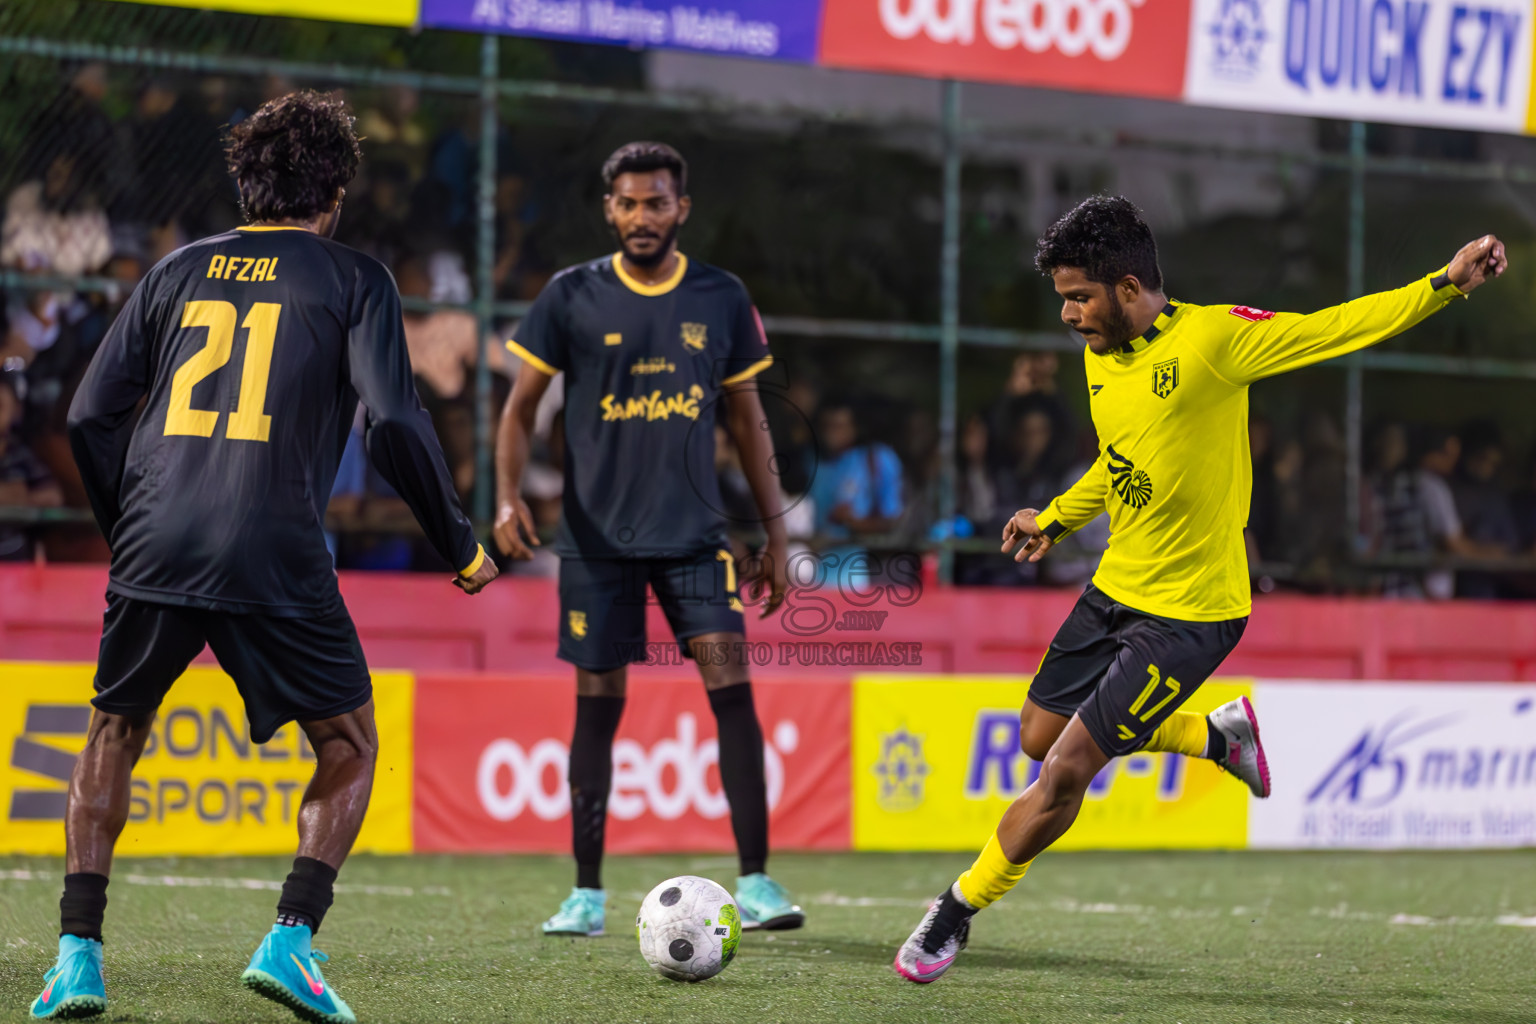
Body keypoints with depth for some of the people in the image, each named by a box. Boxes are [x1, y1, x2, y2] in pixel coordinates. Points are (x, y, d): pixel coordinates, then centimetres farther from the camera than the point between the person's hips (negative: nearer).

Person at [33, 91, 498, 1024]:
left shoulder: (180, 271, 17)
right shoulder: (351, 280, 6)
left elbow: (91, 417, 15)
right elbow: (393, 422, -5)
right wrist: (461, 545, 6)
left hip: (153, 553, 3)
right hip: (277, 561, -3)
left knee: (113, 736, 21)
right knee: (350, 746, 14)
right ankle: (291, 939, -4)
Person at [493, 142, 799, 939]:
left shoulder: (722, 300, 5)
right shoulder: (572, 297, 0)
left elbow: (747, 420, 12)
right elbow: (521, 405, 4)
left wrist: (774, 533, 9)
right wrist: (508, 496, -12)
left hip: (694, 532, 1)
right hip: (596, 536, -1)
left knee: (730, 682, -12)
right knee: (598, 704, 2)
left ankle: (755, 882, -9)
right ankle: (587, 894, 11)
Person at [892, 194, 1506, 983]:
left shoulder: (1212, 338, -19)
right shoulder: (1100, 356, 4)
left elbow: (1338, 329, -18)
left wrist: (1447, 283, -26)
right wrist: (1055, 519, 17)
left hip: (1189, 613, -8)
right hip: (1114, 587, 8)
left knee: (1066, 772, -8)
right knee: (1040, 736, 16)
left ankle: (958, 911, 9)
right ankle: (1217, 735, 31)